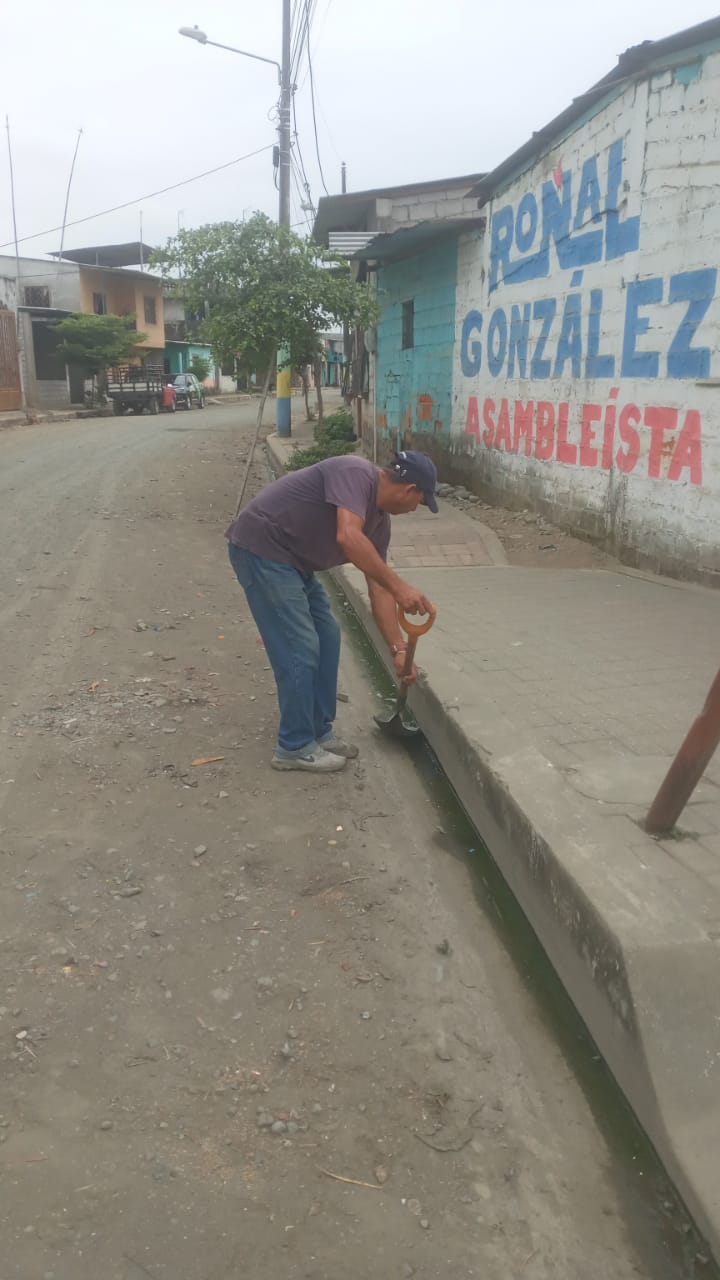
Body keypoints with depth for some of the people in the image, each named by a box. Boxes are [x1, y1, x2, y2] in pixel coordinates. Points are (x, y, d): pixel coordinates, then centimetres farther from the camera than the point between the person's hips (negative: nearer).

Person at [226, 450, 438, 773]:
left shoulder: (379, 520, 8)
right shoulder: (356, 474, -18)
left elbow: (378, 590, 10)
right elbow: (348, 538, -35)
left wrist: (398, 649, 7)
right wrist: (399, 587, -34)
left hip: (292, 558, 10)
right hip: (261, 548, -10)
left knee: (326, 638, 12)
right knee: (300, 647, -8)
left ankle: (319, 732, 23)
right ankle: (295, 747, 5)